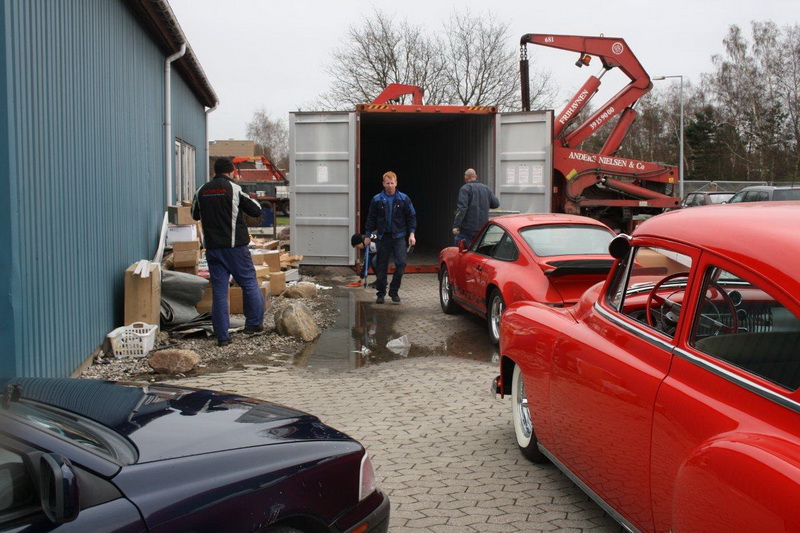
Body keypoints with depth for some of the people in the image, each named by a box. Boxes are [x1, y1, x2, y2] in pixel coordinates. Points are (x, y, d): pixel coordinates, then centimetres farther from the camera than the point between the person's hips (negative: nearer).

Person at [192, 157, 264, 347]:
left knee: (219, 291, 5)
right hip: (235, 246, -4)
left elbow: (195, 215, 21)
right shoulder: (234, 189, -8)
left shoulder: (202, 191, 5)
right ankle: (254, 323, 19)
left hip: (212, 248, 4)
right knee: (249, 283, 13)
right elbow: (256, 210, -1)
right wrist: (249, 200, 17)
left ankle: (222, 336, 6)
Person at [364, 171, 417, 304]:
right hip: (383, 237, 1)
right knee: (381, 267, 5)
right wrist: (368, 235, 5)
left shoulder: (404, 199, 2)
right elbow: (371, 218, 8)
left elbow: (411, 217, 6)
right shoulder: (377, 199, 2)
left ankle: (394, 291, 4)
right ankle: (381, 293, 18)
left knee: (401, 263, -12)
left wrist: (412, 233, -3)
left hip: (399, 236, -1)